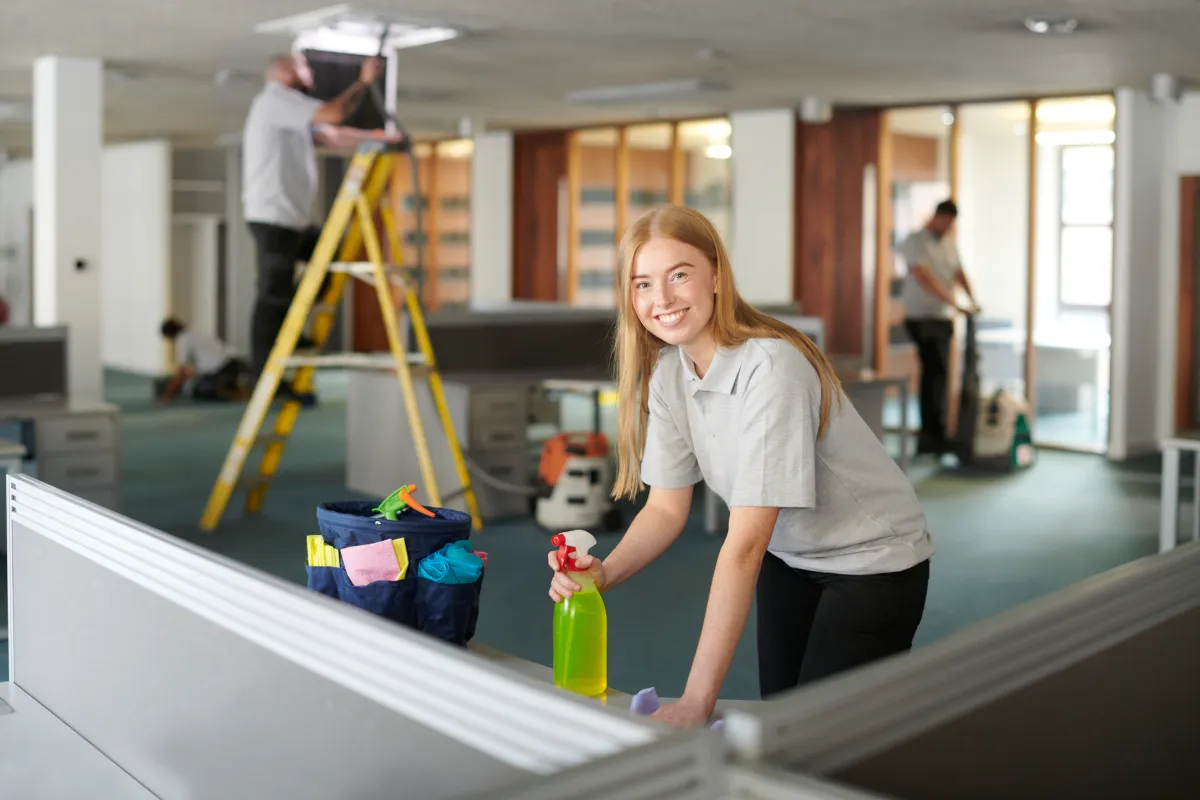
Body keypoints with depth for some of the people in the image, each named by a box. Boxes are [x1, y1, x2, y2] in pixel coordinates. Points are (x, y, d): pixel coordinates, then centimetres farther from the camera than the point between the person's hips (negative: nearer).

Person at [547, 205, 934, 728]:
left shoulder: (771, 366, -32)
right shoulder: (667, 371, -9)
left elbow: (745, 540, -34)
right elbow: (666, 508, -5)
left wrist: (697, 699, -35)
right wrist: (603, 575, -26)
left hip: (871, 562, -6)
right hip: (788, 557, 6)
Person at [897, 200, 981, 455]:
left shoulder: (949, 243, 15)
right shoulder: (915, 242, -11)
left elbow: (958, 274, 11)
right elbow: (926, 280, -22)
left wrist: (972, 299, -8)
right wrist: (956, 304, -26)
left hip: (943, 318, 8)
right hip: (922, 318, -8)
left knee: (936, 375, 8)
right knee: (937, 373, -14)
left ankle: (931, 435, 13)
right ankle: (934, 435, -12)